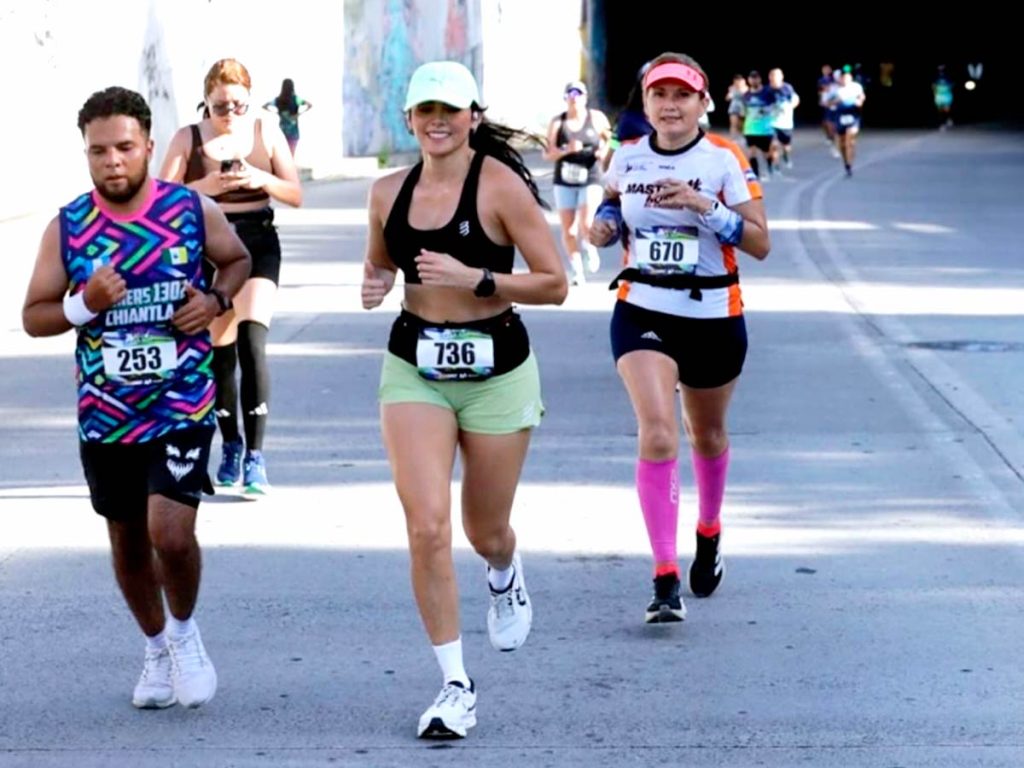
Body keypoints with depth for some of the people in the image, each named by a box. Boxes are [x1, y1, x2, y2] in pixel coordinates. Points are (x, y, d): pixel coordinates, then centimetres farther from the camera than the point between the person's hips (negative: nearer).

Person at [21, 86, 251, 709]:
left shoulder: (194, 210, -6)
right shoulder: (67, 227, -4)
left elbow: (238, 260, 13)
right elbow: (34, 317, 2)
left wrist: (216, 300, -7)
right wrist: (84, 305, -18)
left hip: (182, 407, -2)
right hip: (105, 416, 3)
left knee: (170, 533, -17)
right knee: (128, 540, 15)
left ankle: (185, 630, 12)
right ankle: (157, 648, 38)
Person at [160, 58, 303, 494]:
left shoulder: (266, 134, 4)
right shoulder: (188, 139, 1)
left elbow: (296, 195, 6)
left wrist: (261, 179, -14)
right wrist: (203, 186, -21)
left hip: (258, 245, -1)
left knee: (252, 342, -16)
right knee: (220, 351, 7)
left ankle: (255, 456, -14)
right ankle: (230, 445, 26)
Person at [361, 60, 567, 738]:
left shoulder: (501, 185, -12)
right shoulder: (389, 193, 2)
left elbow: (554, 283, -12)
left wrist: (472, 279, -23)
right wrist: (373, 285, -3)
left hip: (497, 370, -3)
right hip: (415, 369, 3)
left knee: (485, 532, 12)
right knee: (427, 527, -12)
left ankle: (506, 576, 52)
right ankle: (456, 686, -2)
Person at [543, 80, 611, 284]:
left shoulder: (596, 118, 0)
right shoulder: (557, 122, 0)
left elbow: (609, 137, 17)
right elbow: (548, 153, -4)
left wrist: (604, 150, -2)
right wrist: (566, 150, -21)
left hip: (590, 180, -2)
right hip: (565, 182, 2)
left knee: (586, 224, -17)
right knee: (568, 229, 5)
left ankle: (590, 249, 16)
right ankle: (577, 271, 17)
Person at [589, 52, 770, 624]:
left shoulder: (725, 159, -8)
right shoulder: (628, 160, 1)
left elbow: (760, 243, -12)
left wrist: (705, 206, -25)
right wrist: (606, 226, -3)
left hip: (714, 316, 0)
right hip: (642, 313, 0)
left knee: (706, 434, 18)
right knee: (657, 432, -18)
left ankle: (709, 532, 49)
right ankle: (666, 580, -18)